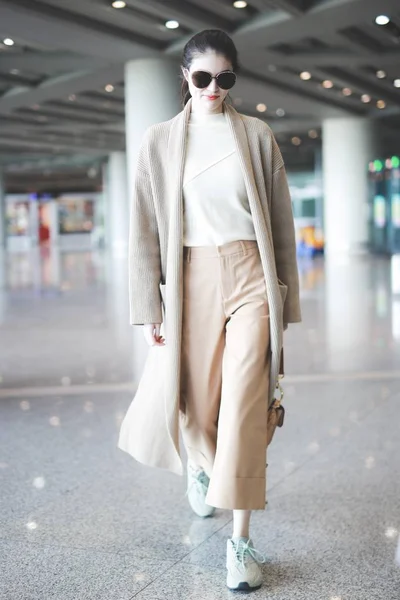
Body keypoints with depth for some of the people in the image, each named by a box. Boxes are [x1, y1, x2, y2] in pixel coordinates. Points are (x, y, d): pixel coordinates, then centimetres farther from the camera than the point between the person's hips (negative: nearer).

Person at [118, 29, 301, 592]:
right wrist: (149, 307, 0)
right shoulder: (159, 140, 6)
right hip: (193, 281, 1)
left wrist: (285, 297, 6)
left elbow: (281, 221, 8)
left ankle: (241, 541, 2)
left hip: (251, 276, -1)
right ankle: (200, 463, 45)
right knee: (197, 408, 8)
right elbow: (145, 229, 5)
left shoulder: (257, 134, 6)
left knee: (244, 408, -8)